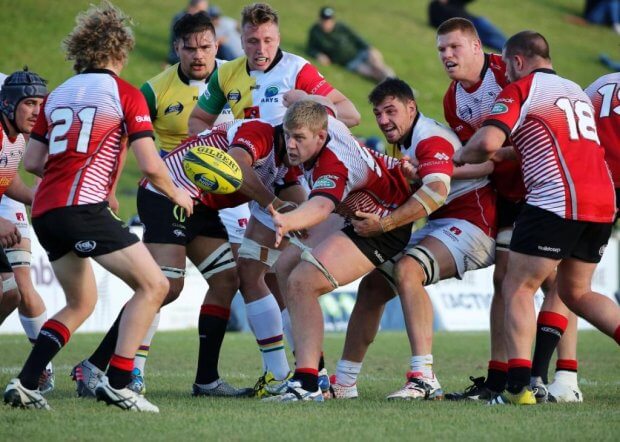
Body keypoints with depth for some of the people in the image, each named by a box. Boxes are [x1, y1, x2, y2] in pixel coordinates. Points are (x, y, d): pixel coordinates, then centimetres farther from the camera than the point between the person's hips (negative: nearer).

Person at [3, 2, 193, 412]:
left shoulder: (57, 94, 18)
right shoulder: (125, 94, 0)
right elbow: (150, 165, -7)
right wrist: (177, 195, 12)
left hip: (45, 210, 8)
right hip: (83, 206, -8)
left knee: (81, 303, 22)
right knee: (153, 285, -3)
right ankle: (116, 383, -11)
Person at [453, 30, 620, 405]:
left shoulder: (520, 89, 1)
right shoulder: (576, 91, 24)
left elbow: (489, 142, -12)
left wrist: (458, 159, 8)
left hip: (557, 199, -7)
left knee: (518, 288, 1)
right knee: (577, 292, 20)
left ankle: (519, 386, -10)